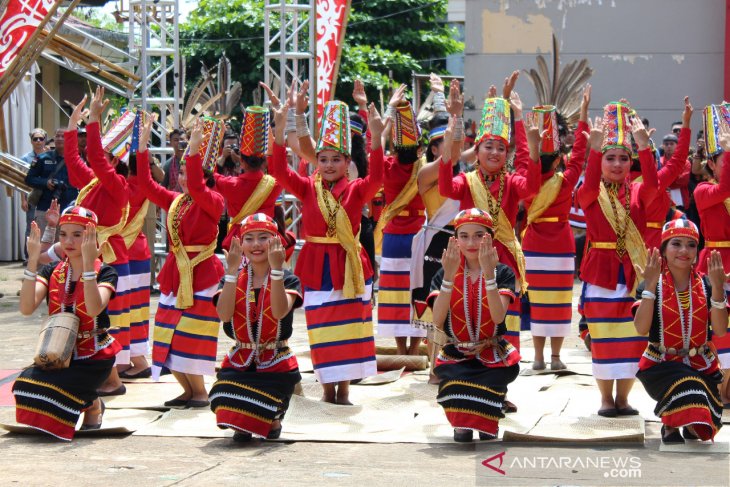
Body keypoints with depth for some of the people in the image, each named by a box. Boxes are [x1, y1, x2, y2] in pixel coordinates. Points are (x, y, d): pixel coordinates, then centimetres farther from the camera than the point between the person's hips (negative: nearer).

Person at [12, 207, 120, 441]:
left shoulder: (104, 272, -6)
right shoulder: (52, 271, 4)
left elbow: (94, 308, -28)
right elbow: (26, 308, -13)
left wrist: (89, 262, -33)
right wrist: (33, 260, -21)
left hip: (94, 358, -4)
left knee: (45, 389, -26)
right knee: (26, 382, -25)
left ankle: (92, 404, 6)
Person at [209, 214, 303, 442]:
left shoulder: (288, 280, -2)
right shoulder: (234, 279, 5)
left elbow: (280, 312, -24)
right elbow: (224, 314, -14)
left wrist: (276, 269, -30)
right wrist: (232, 270, -18)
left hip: (276, 363, -2)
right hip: (240, 361, 2)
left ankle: (274, 420, 18)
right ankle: (242, 426, 13)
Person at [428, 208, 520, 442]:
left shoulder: (503, 273, 0)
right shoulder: (444, 274, 2)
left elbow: (498, 316, -18)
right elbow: (438, 321, -13)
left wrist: (488, 273, -26)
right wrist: (449, 276, -21)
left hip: (493, 355, 0)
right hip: (456, 355, 0)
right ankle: (462, 423, -2)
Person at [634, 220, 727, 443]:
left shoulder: (706, 286, -2)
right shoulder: (651, 286, -6)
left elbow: (720, 330, -12)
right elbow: (641, 328, -18)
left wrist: (717, 288, -24)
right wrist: (651, 285, -26)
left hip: (702, 365, 2)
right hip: (662, 364, -2)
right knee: (686, 385, -33)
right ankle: (670, 426, -3)